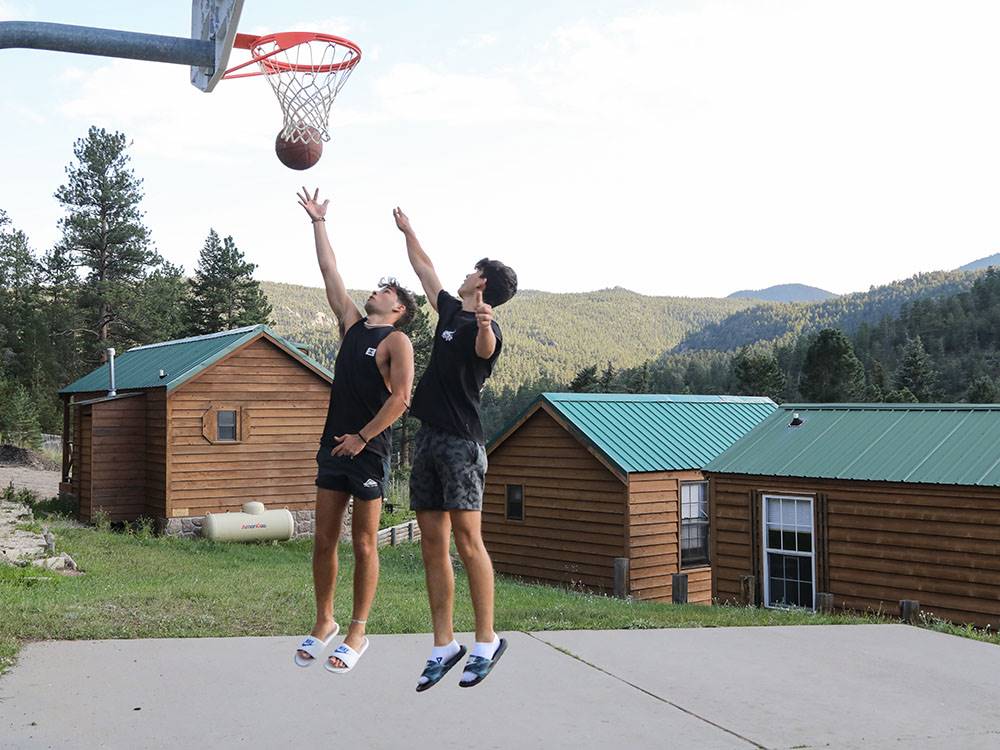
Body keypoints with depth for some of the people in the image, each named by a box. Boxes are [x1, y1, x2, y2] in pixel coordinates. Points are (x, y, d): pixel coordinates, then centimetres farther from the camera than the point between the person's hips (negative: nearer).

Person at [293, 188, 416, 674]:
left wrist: (361, 438, -16)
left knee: (364, 545, 0)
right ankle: (324, 623, 20)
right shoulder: (352, 324, 15)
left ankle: (357, 634, 9)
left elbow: (400, 398, -14)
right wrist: (319, 223, 23)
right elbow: (330, 273, 20)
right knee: (324, 540, 8)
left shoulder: (396, 341, -5)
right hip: (334, 445, 6)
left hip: (368, 451, -6)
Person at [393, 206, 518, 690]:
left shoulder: (484, 328, -8)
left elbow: (486, 350, -33)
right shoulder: (450, 311, 16)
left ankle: (486, 642, -4)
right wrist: (407, 232, 45)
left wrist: (484, 326, -54)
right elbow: (425, 270, 33)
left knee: (466, 538, -12)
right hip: (428, 438, 8)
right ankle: (444, 646, 8)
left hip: (460, 440, -8)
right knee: (432, 542, 5)